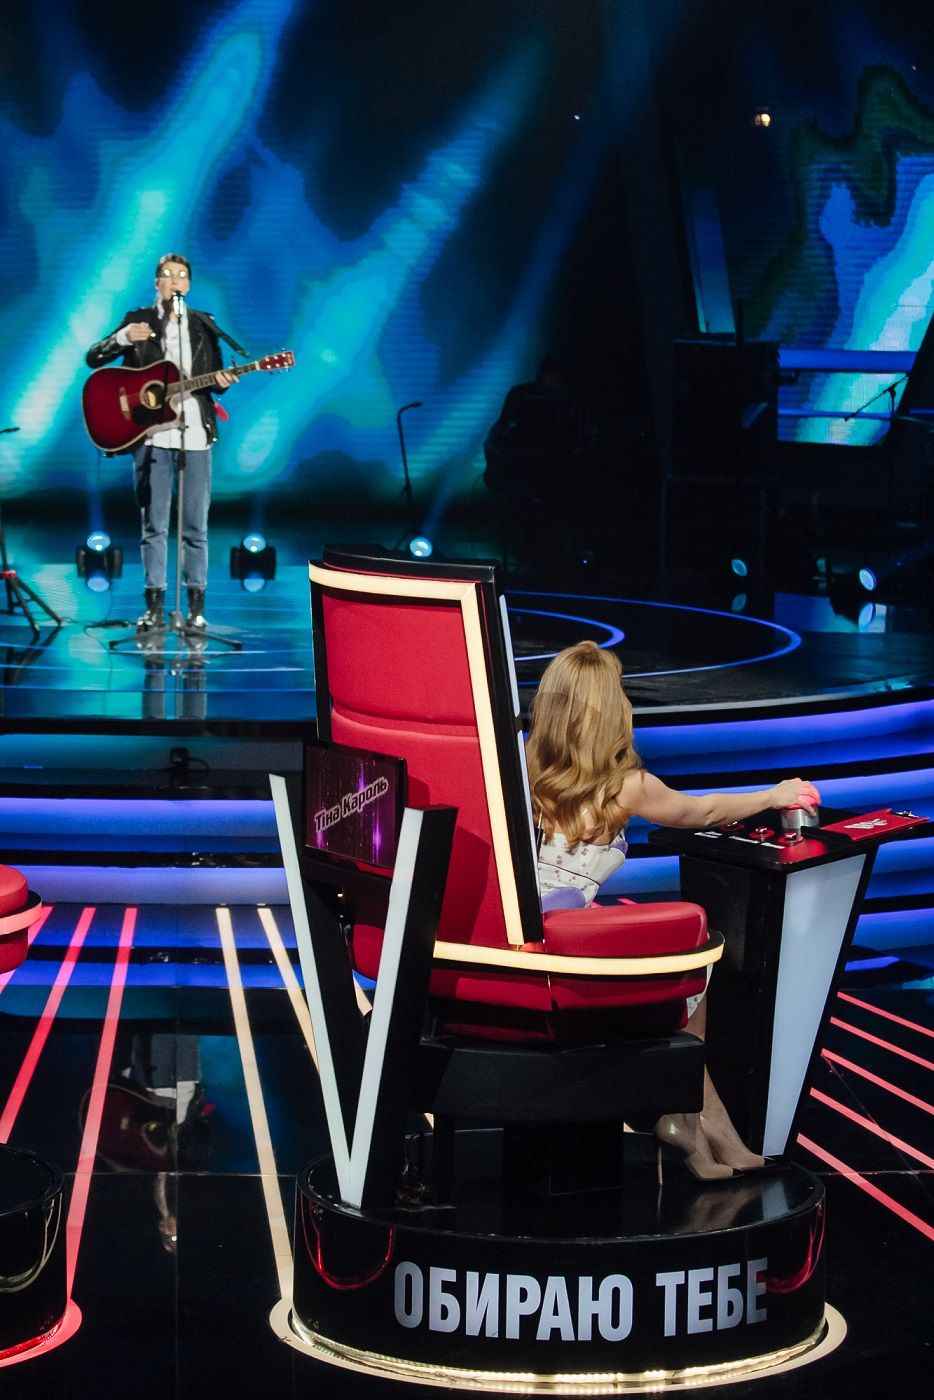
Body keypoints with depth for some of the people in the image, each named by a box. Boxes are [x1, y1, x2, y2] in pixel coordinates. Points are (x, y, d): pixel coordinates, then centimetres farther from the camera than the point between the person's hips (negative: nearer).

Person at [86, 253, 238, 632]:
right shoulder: (138, 320, 7)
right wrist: (122, 338, -16)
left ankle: (196, 607, 5)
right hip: (151, 435, -1)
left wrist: (221, 381, -11)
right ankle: (154, 606, 5)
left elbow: (214, 378, 12)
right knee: (153, 525, 1)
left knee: (195, 526, 1)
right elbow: (93, 359, 1)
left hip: (195, 434, 1)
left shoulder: (204, 325, 11)